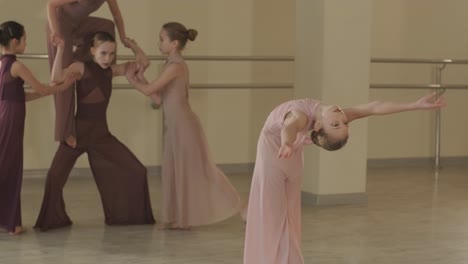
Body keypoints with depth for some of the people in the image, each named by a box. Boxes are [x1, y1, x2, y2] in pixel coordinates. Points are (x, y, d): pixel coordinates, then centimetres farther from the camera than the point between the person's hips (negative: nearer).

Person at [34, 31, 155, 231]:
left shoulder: (112, 70, 5)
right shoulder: (81, 67, -10)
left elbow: (142, 59, 11)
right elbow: (56, 78, -28)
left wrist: (128, 41, 2)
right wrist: (60, 49, -30)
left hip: (101, 133, 5)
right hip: (78, 131, -5)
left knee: (137, 171, 2)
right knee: (55, 176, -19)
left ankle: (125, 215, 19)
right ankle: (53, 220, 4)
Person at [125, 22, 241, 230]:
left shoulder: (176, 66, -15)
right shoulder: (172, 65, 14)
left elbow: (149, 90, -15)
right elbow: (159, 98, 13)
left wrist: (131, 79, 1)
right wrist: (141, 79, 11)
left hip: (183, 125, -10)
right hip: (175, 126, 10)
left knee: (191, 171, 0)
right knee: (177, 171, 12)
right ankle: (180, 218, 19)